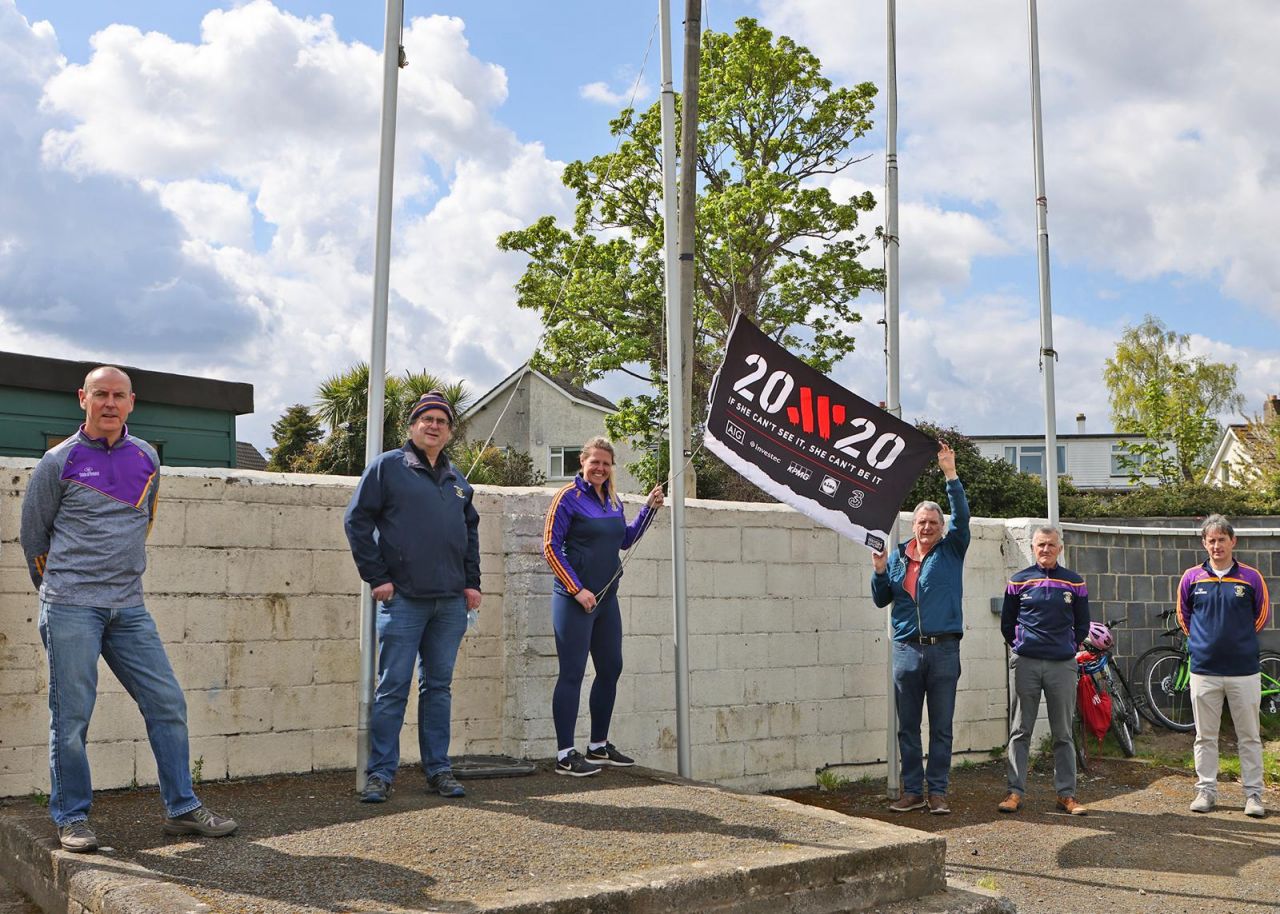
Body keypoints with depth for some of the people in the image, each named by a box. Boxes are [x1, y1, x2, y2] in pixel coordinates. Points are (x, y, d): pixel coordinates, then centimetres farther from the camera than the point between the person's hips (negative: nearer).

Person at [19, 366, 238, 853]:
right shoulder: (59, 462, -2)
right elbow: (33, 534, 8)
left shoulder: (147, 458, 10)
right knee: (72, 716, 0)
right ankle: (71, 817, 13)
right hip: (71, 609, -4)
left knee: (167, 703, 2)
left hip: (129, 608, 4)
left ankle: (182, 808, 12)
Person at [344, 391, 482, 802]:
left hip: (451, 602, 5)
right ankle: (380, 773, 4)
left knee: (439, 687, 10)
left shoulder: (457, 479, 17)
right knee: (392, 688, -3)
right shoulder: (387, 467, 0)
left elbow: (471, 531, 24)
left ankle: (438, 769, 18)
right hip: (403, 599, -5)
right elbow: (357, 521, -3)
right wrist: (376, 578, -8)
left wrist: (472, 582, 14)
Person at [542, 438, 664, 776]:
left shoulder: (613, 500, 12)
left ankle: (599, 746, 27)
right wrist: (577, 590, -16)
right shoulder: (568, 497, -9)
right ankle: (565, 755, 1)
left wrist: (649, 509, 10)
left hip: (606, 596, 8)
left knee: (611, 668, 13)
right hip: (574, 599, -8)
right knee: (572, 673, -5)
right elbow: (550, 547, -12)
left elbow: (626, 540, 22)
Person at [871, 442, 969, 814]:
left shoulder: (951, 550, 5)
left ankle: (937, 791, 9)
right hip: (907, 648, 2)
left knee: (941, 727, 3)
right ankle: (912, 791, 13)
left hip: (944, 649, -2)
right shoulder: (897, 555, 11)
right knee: (908, 727, 5)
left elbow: (962, 515, -9)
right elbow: (881, 600, 13)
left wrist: (950, 473, -17)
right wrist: (880, 571, -6)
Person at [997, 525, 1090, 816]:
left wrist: (1067, 648, 11)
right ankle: (1015, 792, 5)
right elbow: (1007, 623, 13)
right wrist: (1021, 648, 10)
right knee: (1020, 731, 2)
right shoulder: (1019, 581, 5)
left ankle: (1066, 794, 10)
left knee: (1063, 734, 5)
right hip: (1026, 663, 0)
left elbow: (1082, 625, 15)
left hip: (1062, 664, 0)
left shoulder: (1074, 583, 7)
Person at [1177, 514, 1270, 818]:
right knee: (1205, 736, 8)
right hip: (1204, 670, 1)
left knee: (1250, 736, 5)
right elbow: (1183, 616, 15)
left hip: (1244, 670, -1)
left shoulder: (1251, 578, -2)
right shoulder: (1191, 578, 1)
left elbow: (1261, 617, 10)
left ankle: (1253, 794, 13)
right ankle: (1206, 790, 17)